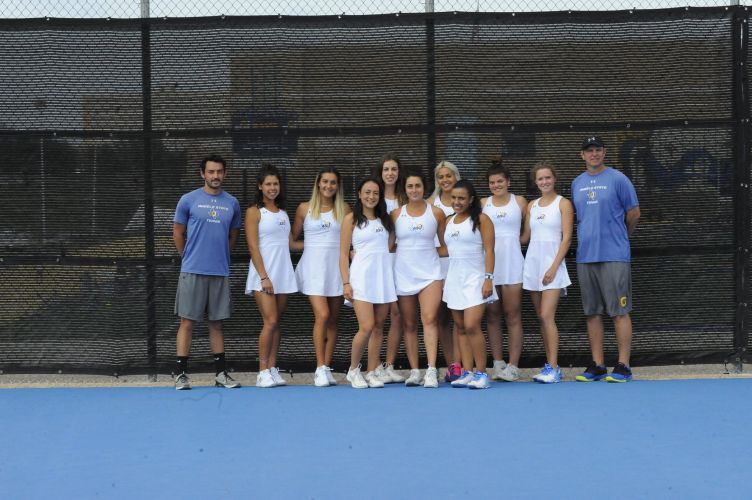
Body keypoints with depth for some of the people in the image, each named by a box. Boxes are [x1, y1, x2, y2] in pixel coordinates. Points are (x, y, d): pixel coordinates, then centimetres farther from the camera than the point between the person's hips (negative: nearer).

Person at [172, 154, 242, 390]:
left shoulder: (232, 203, 8)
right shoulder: (188, 200, -1)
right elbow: (178, 233, 7)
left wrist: (220, 256, 13)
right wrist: (189, 257, 10)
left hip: (221, 272, 3)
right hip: (193, 272, -3)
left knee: (217, 324, 9)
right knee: (187, 322, -2)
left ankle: (221, 374, 14)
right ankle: (181, 374, 3)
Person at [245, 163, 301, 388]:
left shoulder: (283, 213, 16)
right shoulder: (254, 212, -2)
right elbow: (253, 247, -8)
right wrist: (263, 277, -14)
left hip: (283, 274, 6)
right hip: (263, 274, -6)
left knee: (277, 323, 6)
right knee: (270, 321, -12)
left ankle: (272, 369, 10)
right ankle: (263, 372, -6)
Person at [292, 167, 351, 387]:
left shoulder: (344, 209, 8)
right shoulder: (305, 208, 5)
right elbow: (293, 238, 11)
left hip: (336, 267, 2)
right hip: (314, 267, -2)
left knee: (333, 320, 5)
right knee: (322, 315, -15)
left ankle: (326, 368, 12)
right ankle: (320, 368, -8)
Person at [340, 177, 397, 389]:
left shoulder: (385, 219, 15)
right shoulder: (351, 219, 3)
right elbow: (343, 254, -2)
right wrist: (346, 283, -8)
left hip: (384, 276, 5)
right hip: (361, 277, -4)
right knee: (366, 327, -12)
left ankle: (371, 373, 11)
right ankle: (353, 370, 6)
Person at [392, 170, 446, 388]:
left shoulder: (436, 213, 4)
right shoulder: (396, 214, 6)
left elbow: (446, 243, 10)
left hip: (429, 271, -2)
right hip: (403, 272, 2)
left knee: (430, 319, -15)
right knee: (409, 324, 5)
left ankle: (432, 370, -19)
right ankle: (414, 371, 11)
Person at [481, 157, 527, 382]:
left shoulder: (519, 201, 7)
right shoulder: (483, 204, 9)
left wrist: (513, 241, -1)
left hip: (512, 264, -2)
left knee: (512, 315, -3)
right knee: (492, 315, 3)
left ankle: (513, 366, -2)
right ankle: (497, 364, 8)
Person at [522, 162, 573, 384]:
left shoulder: (563, 203, -1)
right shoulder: (532, 205, 14)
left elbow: (567, 238, -7)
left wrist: (554, 267, -14)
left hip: (552, 263, -5)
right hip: (532, 263, 5)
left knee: (547, 317, -13)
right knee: (541, 317, 6)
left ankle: (553, 368, -11)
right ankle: (550, 365, 12)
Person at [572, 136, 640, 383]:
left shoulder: (618, 179, -3)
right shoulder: (577, 183, 13)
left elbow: (634, 213, 2)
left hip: (614, 256, -5)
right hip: (585, 256, 6)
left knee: (619, 312, -4)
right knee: (592, 313, 8)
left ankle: (623, 367, -1)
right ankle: (597, 365, 14)